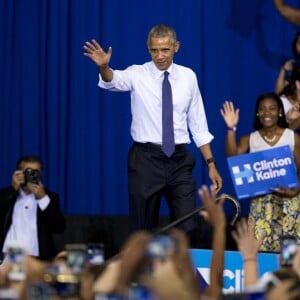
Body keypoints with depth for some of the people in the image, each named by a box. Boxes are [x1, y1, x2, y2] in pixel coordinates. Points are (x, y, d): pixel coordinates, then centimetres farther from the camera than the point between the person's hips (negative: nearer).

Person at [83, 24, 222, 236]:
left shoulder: (188, 77, 6)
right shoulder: (137, 75, -3)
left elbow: (198, 125, 9)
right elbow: (114, 81, -26)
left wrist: (211, 164, 4)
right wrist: (104, 67, -49)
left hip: (179, 160, 2)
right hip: (146, 159, -2)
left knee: (188, 228, -2)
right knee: (144, 230, 5)